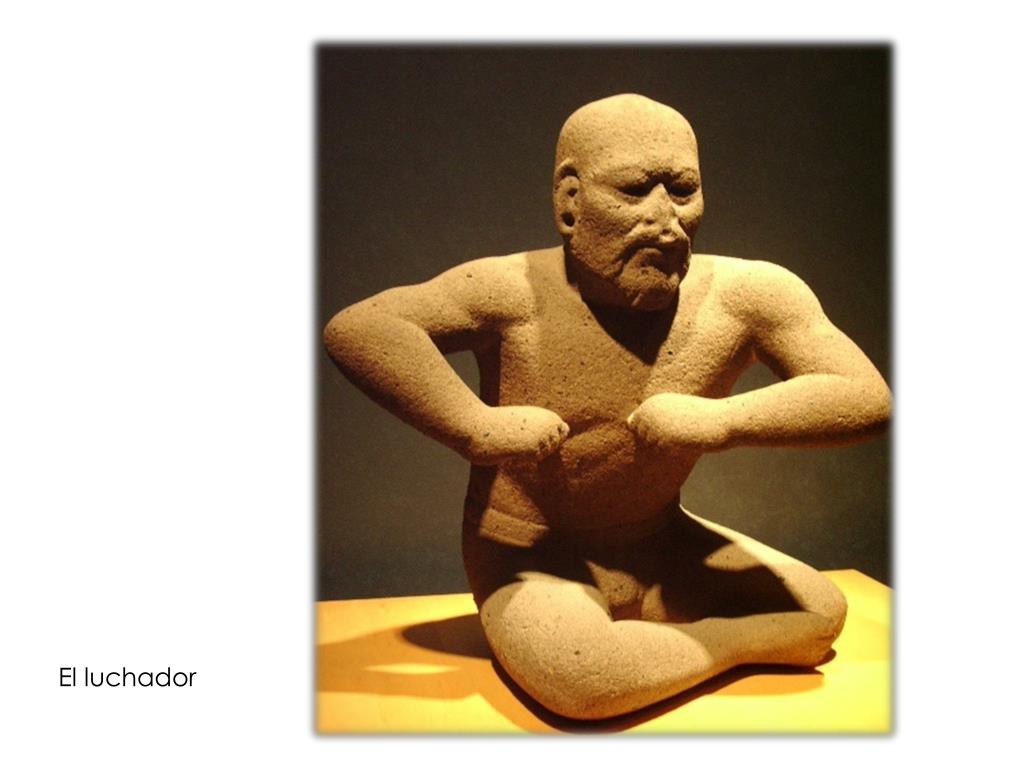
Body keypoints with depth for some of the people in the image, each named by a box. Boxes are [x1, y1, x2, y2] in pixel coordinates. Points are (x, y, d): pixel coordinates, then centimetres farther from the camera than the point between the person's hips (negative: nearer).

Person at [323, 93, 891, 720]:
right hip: (532, 558, -4)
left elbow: (870, 400, -16)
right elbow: (355, 328, -28)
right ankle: (749, 643, -5)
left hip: (662, 547, 5)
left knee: (823, 610, 4)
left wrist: (718, 422, -28)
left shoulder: (745, 294, -12)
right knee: (580, 677, -33)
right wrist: (476, 428, -35)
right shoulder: (516, 293, -20)